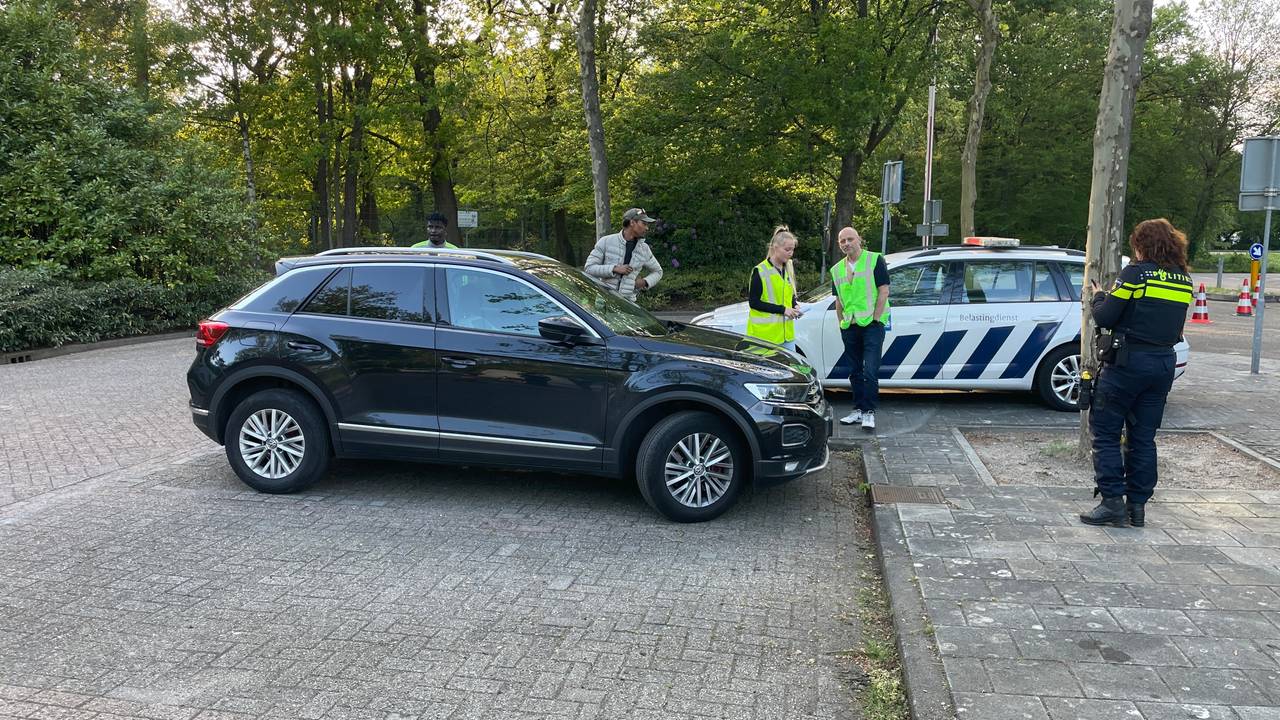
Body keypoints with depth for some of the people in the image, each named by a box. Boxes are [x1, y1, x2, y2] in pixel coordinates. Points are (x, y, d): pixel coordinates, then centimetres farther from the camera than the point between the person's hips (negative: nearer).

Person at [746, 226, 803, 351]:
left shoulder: (789, 268, 10)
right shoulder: (760, 271, -10)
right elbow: (753, 302, -11)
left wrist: (794, 307, 0)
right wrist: (782, 309, -16)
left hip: (786, 332, 6)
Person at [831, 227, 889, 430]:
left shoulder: (875, 260, -3)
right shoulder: (837, 269, 13)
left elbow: (883, 292, -7)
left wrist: (874, 319, -11)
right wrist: (842, 323, 10)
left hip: (872, 324, -6)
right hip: (849, 327, 6)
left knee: (870, 371, -11)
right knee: (855, 372, 12)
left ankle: (869, 412, -6)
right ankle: (858, 410, 20)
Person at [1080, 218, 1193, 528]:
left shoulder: (1136, 273, -11)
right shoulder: (1184, 280, 10)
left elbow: (1105, 318, -11)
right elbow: (1174, 326, 17)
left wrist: (1097, 297, 10)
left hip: (1129, 361, -7)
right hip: (1164, 363, 7)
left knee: (1105, 432, 1)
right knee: (1143, 437, 12)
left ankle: (1112, 502, -3)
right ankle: (1138, 504, 15)